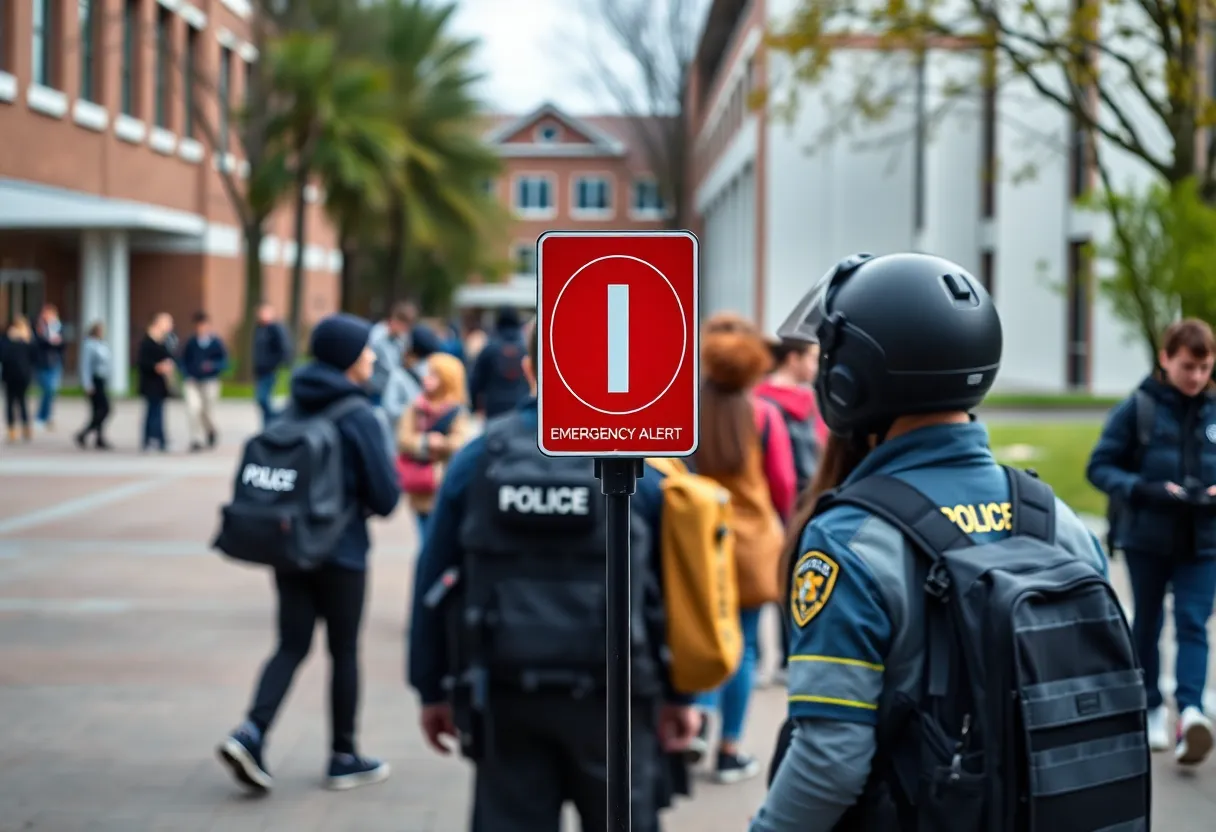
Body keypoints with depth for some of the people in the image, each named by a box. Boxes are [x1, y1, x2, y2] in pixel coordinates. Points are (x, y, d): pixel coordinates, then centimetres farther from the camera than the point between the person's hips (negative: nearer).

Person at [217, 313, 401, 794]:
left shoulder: (293, 408, 5)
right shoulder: (360, 417, -15)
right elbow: (385, 497, -14)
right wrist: (380, 488, 8)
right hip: (341, 554, -5)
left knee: (292, 646, 10)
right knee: (344, 652, 8)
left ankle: (251, 732, -10)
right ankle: (343, 758, 18)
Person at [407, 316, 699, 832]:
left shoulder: (476, 460, -1)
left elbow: (433, 581, 2)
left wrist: (432, 689, 10)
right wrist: (679, 692, 5)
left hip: (504, 697, 1)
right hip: (612, 699, -1)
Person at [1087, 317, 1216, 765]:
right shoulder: (1138, 408, -8)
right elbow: (1100, 466, -6)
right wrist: (1145, 490, -21)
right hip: (1147, 538, -1)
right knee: (1147, 623, 13)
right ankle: (1152, 708, 28)